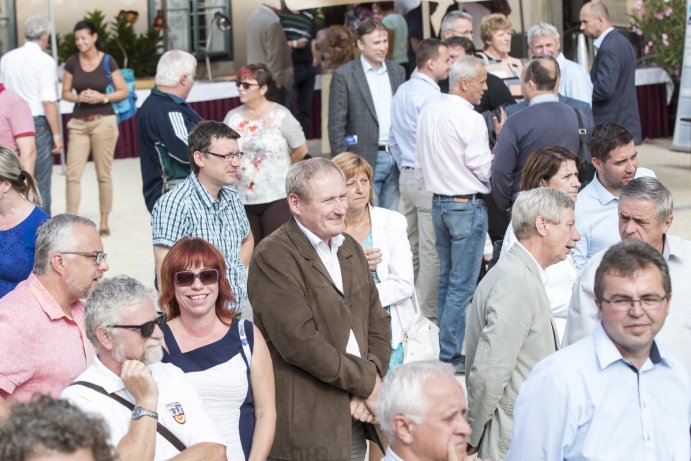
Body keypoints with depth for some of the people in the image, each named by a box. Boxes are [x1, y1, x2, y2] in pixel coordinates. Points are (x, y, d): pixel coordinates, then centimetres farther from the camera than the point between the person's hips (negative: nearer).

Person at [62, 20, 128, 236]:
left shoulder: (108, 61, -3)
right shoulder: (72, 62, 3)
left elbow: (123, 92, 1)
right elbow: (65, 93, 9)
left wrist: (103, 97, -14)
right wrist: (79, 97, -11)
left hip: (103, 121, -2)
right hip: (78, 123, 2)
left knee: (103, 175, 4)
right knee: (72, 174, -6)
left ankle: (104, 222, 14)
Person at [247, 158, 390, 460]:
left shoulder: (350, 248, 14)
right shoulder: (273, 257, -13)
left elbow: (377, 321, 15)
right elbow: (299, 342, -20)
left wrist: (372, 378, -4)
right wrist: (367, 382, -13)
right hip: (307, 423, -7)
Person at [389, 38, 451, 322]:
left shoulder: (401, 92, 12)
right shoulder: (431, 96, -17)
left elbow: (393, 140, 20)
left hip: (406, 177, 9)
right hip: (429, 179, -9)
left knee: (409, 248, 15)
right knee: (431, 252, -4)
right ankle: (426, 316, -1)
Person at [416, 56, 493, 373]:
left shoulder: (428, 113, 6)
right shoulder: (470, 120, -17)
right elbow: (484, 169, -14)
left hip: (438, 201, 8)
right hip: (467, 205, -8)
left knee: (446, 278, 16)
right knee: (462, 284, -2)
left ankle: (443, 347, 20)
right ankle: (449, 355, -1)